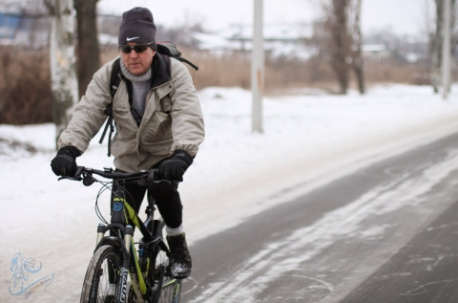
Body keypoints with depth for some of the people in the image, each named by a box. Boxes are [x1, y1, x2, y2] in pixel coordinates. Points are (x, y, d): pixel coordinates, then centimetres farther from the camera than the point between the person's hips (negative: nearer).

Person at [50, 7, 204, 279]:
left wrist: (182, 155, -51)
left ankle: (178, 246, -7)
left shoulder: (175, 73, -20)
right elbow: (87, 113, -24)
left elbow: (188, 117, -33)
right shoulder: (108, 76, -13)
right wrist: (68, 149, -42)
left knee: (163, 188, -32)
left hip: (166, 155, -2)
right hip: (128, 158, 3)